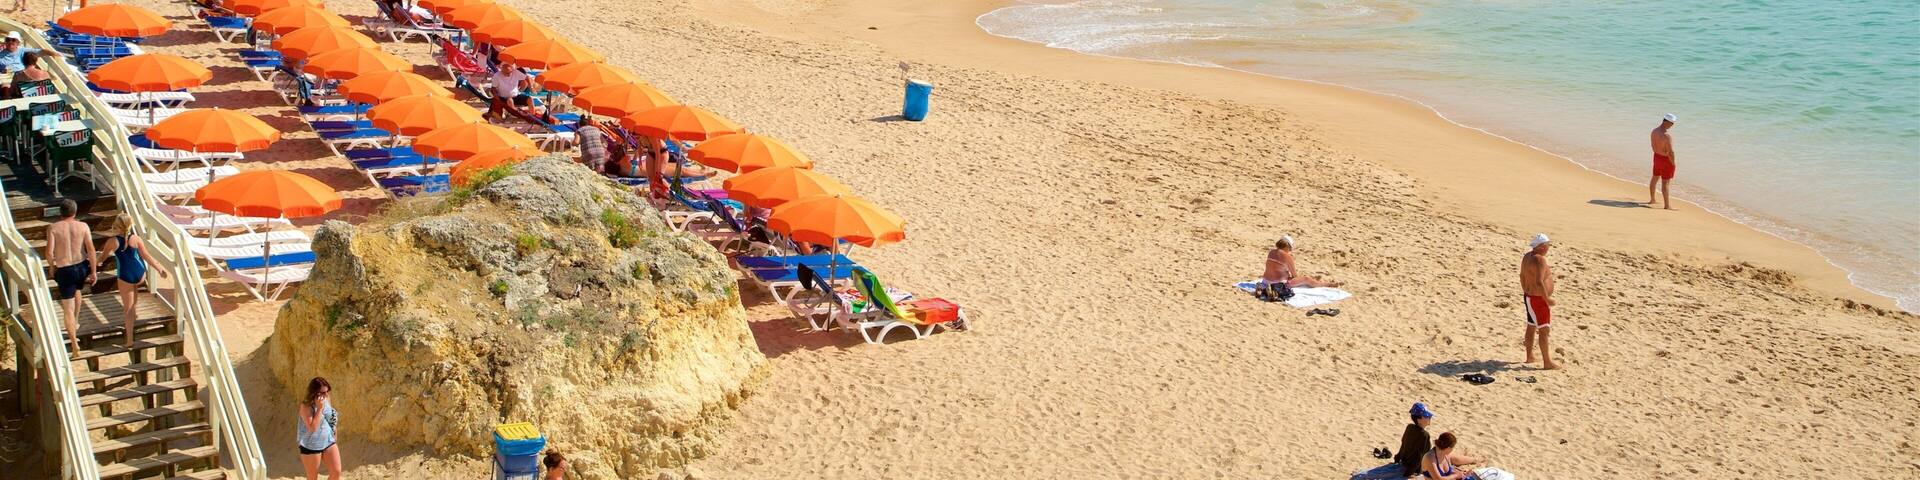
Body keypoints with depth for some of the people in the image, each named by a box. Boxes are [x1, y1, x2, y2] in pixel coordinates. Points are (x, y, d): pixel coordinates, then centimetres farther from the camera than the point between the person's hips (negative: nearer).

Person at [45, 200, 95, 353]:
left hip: (64, 271, -3)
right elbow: (90, 249, -7)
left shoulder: (53, 228, -7)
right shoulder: (83, 226, -3)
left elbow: (49, 252, -13)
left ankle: (75, 343, -1)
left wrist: (52, 266, 7)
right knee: (76, 290, 36)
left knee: (68, 309, 4)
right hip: (82, 267, 3)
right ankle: (76, 323, 46)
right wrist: (93, 272, -1)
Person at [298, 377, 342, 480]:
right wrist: (319, 408, -29)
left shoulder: (327, 399, -2)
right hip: (311, 446, -5)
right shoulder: (306, 406, -20)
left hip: (328, 442, 5)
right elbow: (312, 428, -29)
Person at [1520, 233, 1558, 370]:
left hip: (1529, 297, 10)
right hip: (1539, 300, -10)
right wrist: (1547, 299, -21)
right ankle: (1547, 362, -1)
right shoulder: (1540, 259, -24)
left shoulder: (1527, 256, 6)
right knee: (1544, 330, -4)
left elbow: (1522, 276, 16)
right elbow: (1539, 282, -30)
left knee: (1531, 327, 18)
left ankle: (1529, 356, 29)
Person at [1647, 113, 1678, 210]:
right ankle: (1667, 205, 5)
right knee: (1665, 182, -2)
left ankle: (1652, 200, 38)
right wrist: (1673, 163, -12)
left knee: (1655, 178, 22)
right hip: (1666, 159, -8)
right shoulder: (1667, 136, -30)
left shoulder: (1654, 131, -4)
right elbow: (1670, 152, -26)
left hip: (1657, 157, 8)